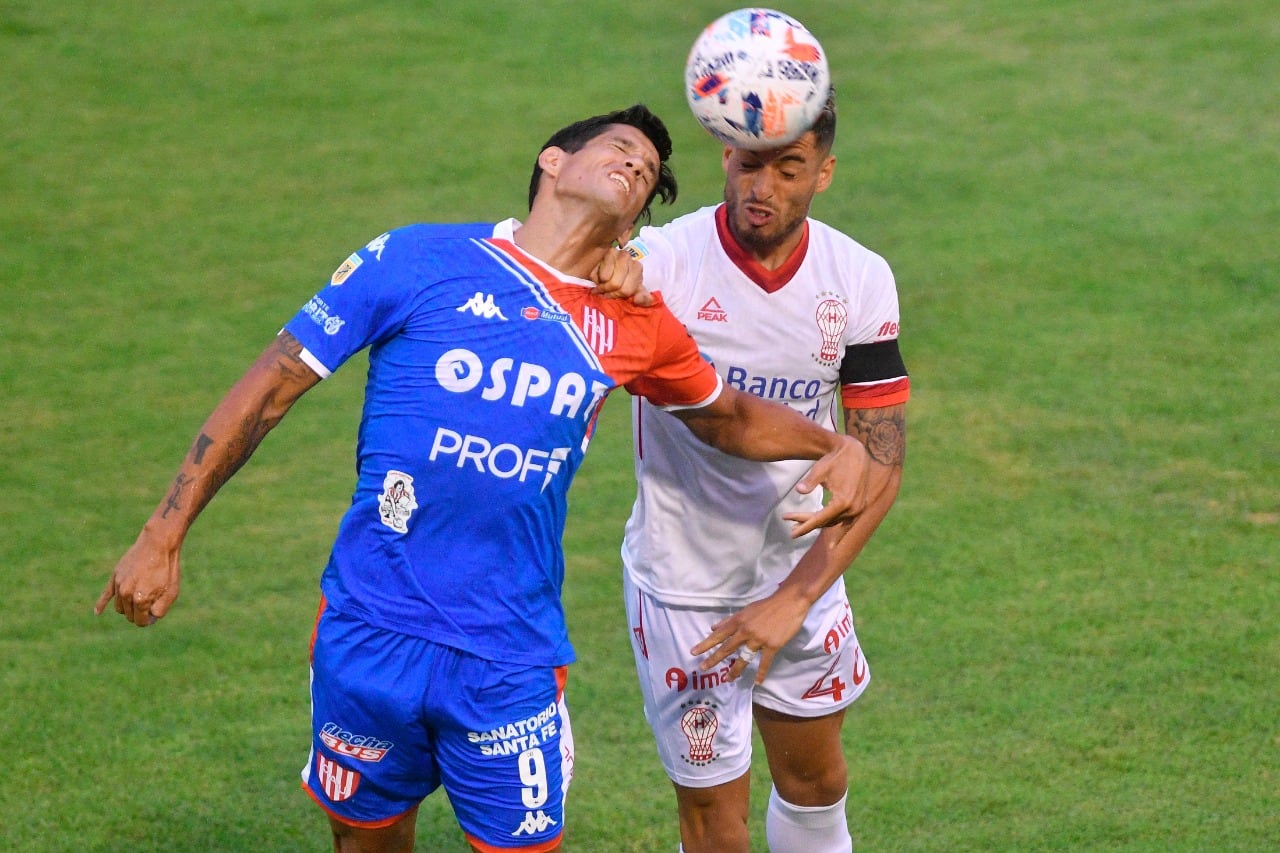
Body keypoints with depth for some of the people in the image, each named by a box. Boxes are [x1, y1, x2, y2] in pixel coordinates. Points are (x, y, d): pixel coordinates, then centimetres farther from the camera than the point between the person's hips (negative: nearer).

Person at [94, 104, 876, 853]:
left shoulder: (635, 327, 7)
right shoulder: (416, 261, -4)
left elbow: (728, 417, 27)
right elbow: (268, 389, 0)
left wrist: (837, 445, 8)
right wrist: (163, 538, -2)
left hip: (512, 664, 2)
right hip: (371, 635, -2)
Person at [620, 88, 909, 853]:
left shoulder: (861, 280, -9)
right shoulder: (661, 262, -20)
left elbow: (882, 463, -9)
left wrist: (796, 596, -18)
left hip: (802, 570, 4)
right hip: (684, 583, -4)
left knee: (816, 777, 21)